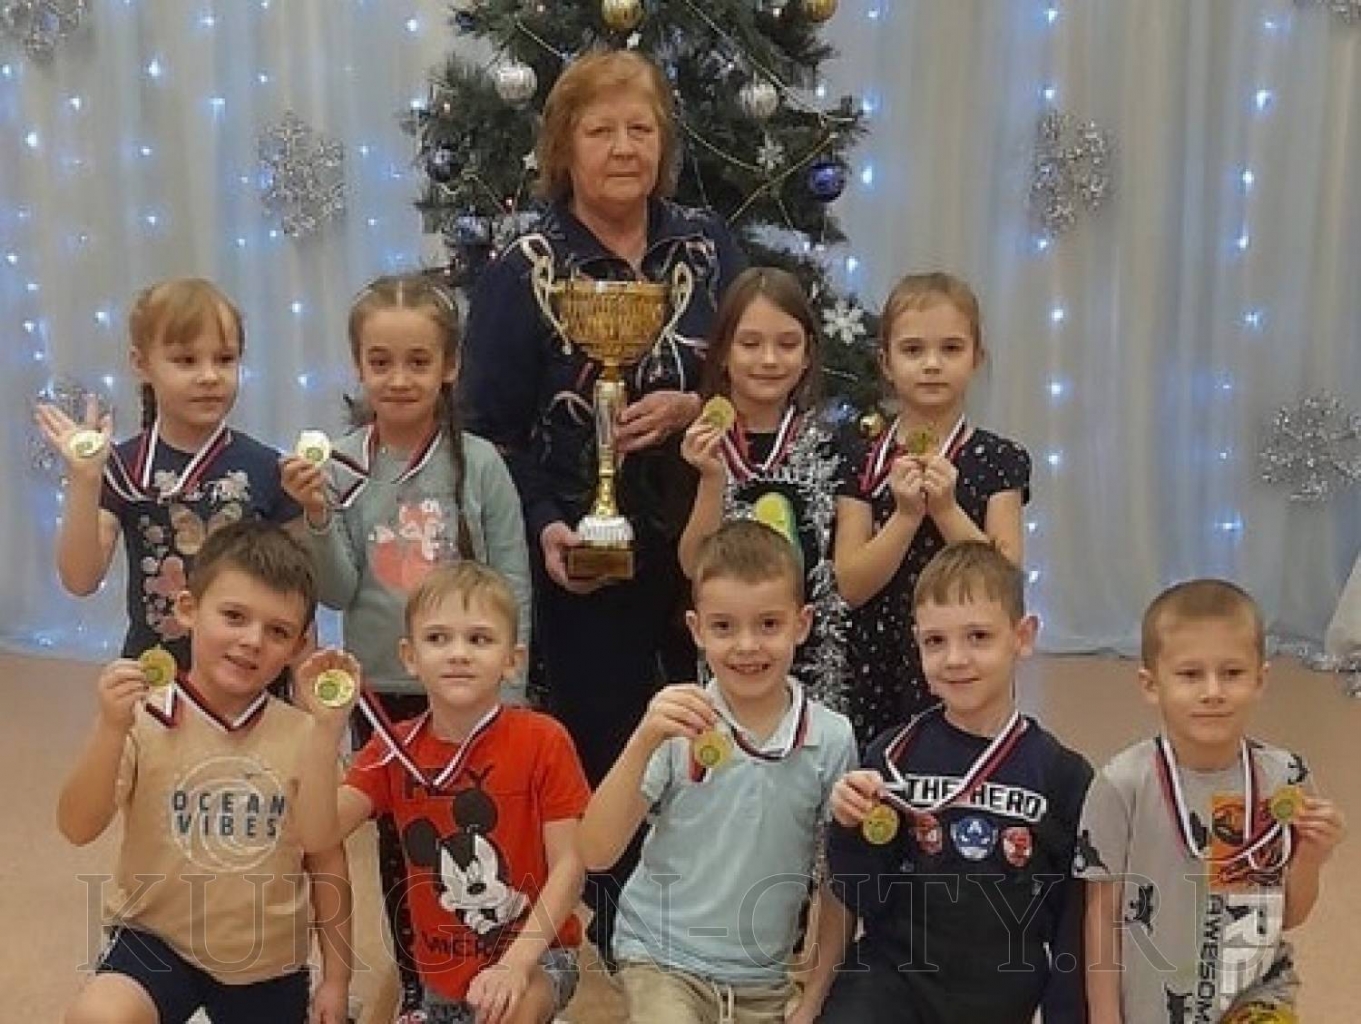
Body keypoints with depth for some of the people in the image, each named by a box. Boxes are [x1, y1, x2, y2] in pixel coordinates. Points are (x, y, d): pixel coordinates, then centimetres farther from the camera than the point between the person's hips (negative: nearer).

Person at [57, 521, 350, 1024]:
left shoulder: (304, 736, -8)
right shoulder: (144, 720, -13)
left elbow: (326, 860, 1)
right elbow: (78, 829, -20)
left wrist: (336, 976, 4)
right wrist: (110, 730, -32)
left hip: (267, 961, 2)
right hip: (158, 938, -2)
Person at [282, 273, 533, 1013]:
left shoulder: (479, 463, -10)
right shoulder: (341, 467, -6)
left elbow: (514, 588, -6)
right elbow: (338, 593, -6)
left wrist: (507, 693, -6)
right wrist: (317, 516, -22)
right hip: (380, 690, 2)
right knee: (397, 841, 14)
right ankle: (415, 987, 32)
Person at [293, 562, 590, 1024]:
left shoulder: (543, 741, -15)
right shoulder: (394, 748, -3)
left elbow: (568, 865, -14)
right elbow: (318, 834, -15)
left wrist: (514, 965, -24)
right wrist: (327, 724, -26)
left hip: (535, 953, -4)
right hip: (441, 968, 5)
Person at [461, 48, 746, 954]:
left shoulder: (708, 247, 4)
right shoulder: (524, 272, -4)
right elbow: (492, 431, -4)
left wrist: (693, 408, -14)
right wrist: (545, 528, -18)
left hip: (706, 547, 3)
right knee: (610, 759, 7)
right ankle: (626, 948, 28)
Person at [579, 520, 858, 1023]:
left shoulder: (831, 740, -7)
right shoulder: (678, 728, -11)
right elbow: (595, 854, -16)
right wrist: (642, 743, -27)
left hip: (763, 982, 3)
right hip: (663, 960, -2)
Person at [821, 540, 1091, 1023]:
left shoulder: (1063, 774, -6)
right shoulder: (894, 756, -6)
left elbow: (1074, 924, 1)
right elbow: (863, 901, -2)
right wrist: (849, 830, -18)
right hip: (894, 978, 0)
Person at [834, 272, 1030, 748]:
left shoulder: (998, 461, -1)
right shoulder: (863, 463, 0)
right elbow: (851, 586, -6)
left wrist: (947, 508, -17)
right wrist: (906, 514, -17)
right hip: (879, 667, 1)